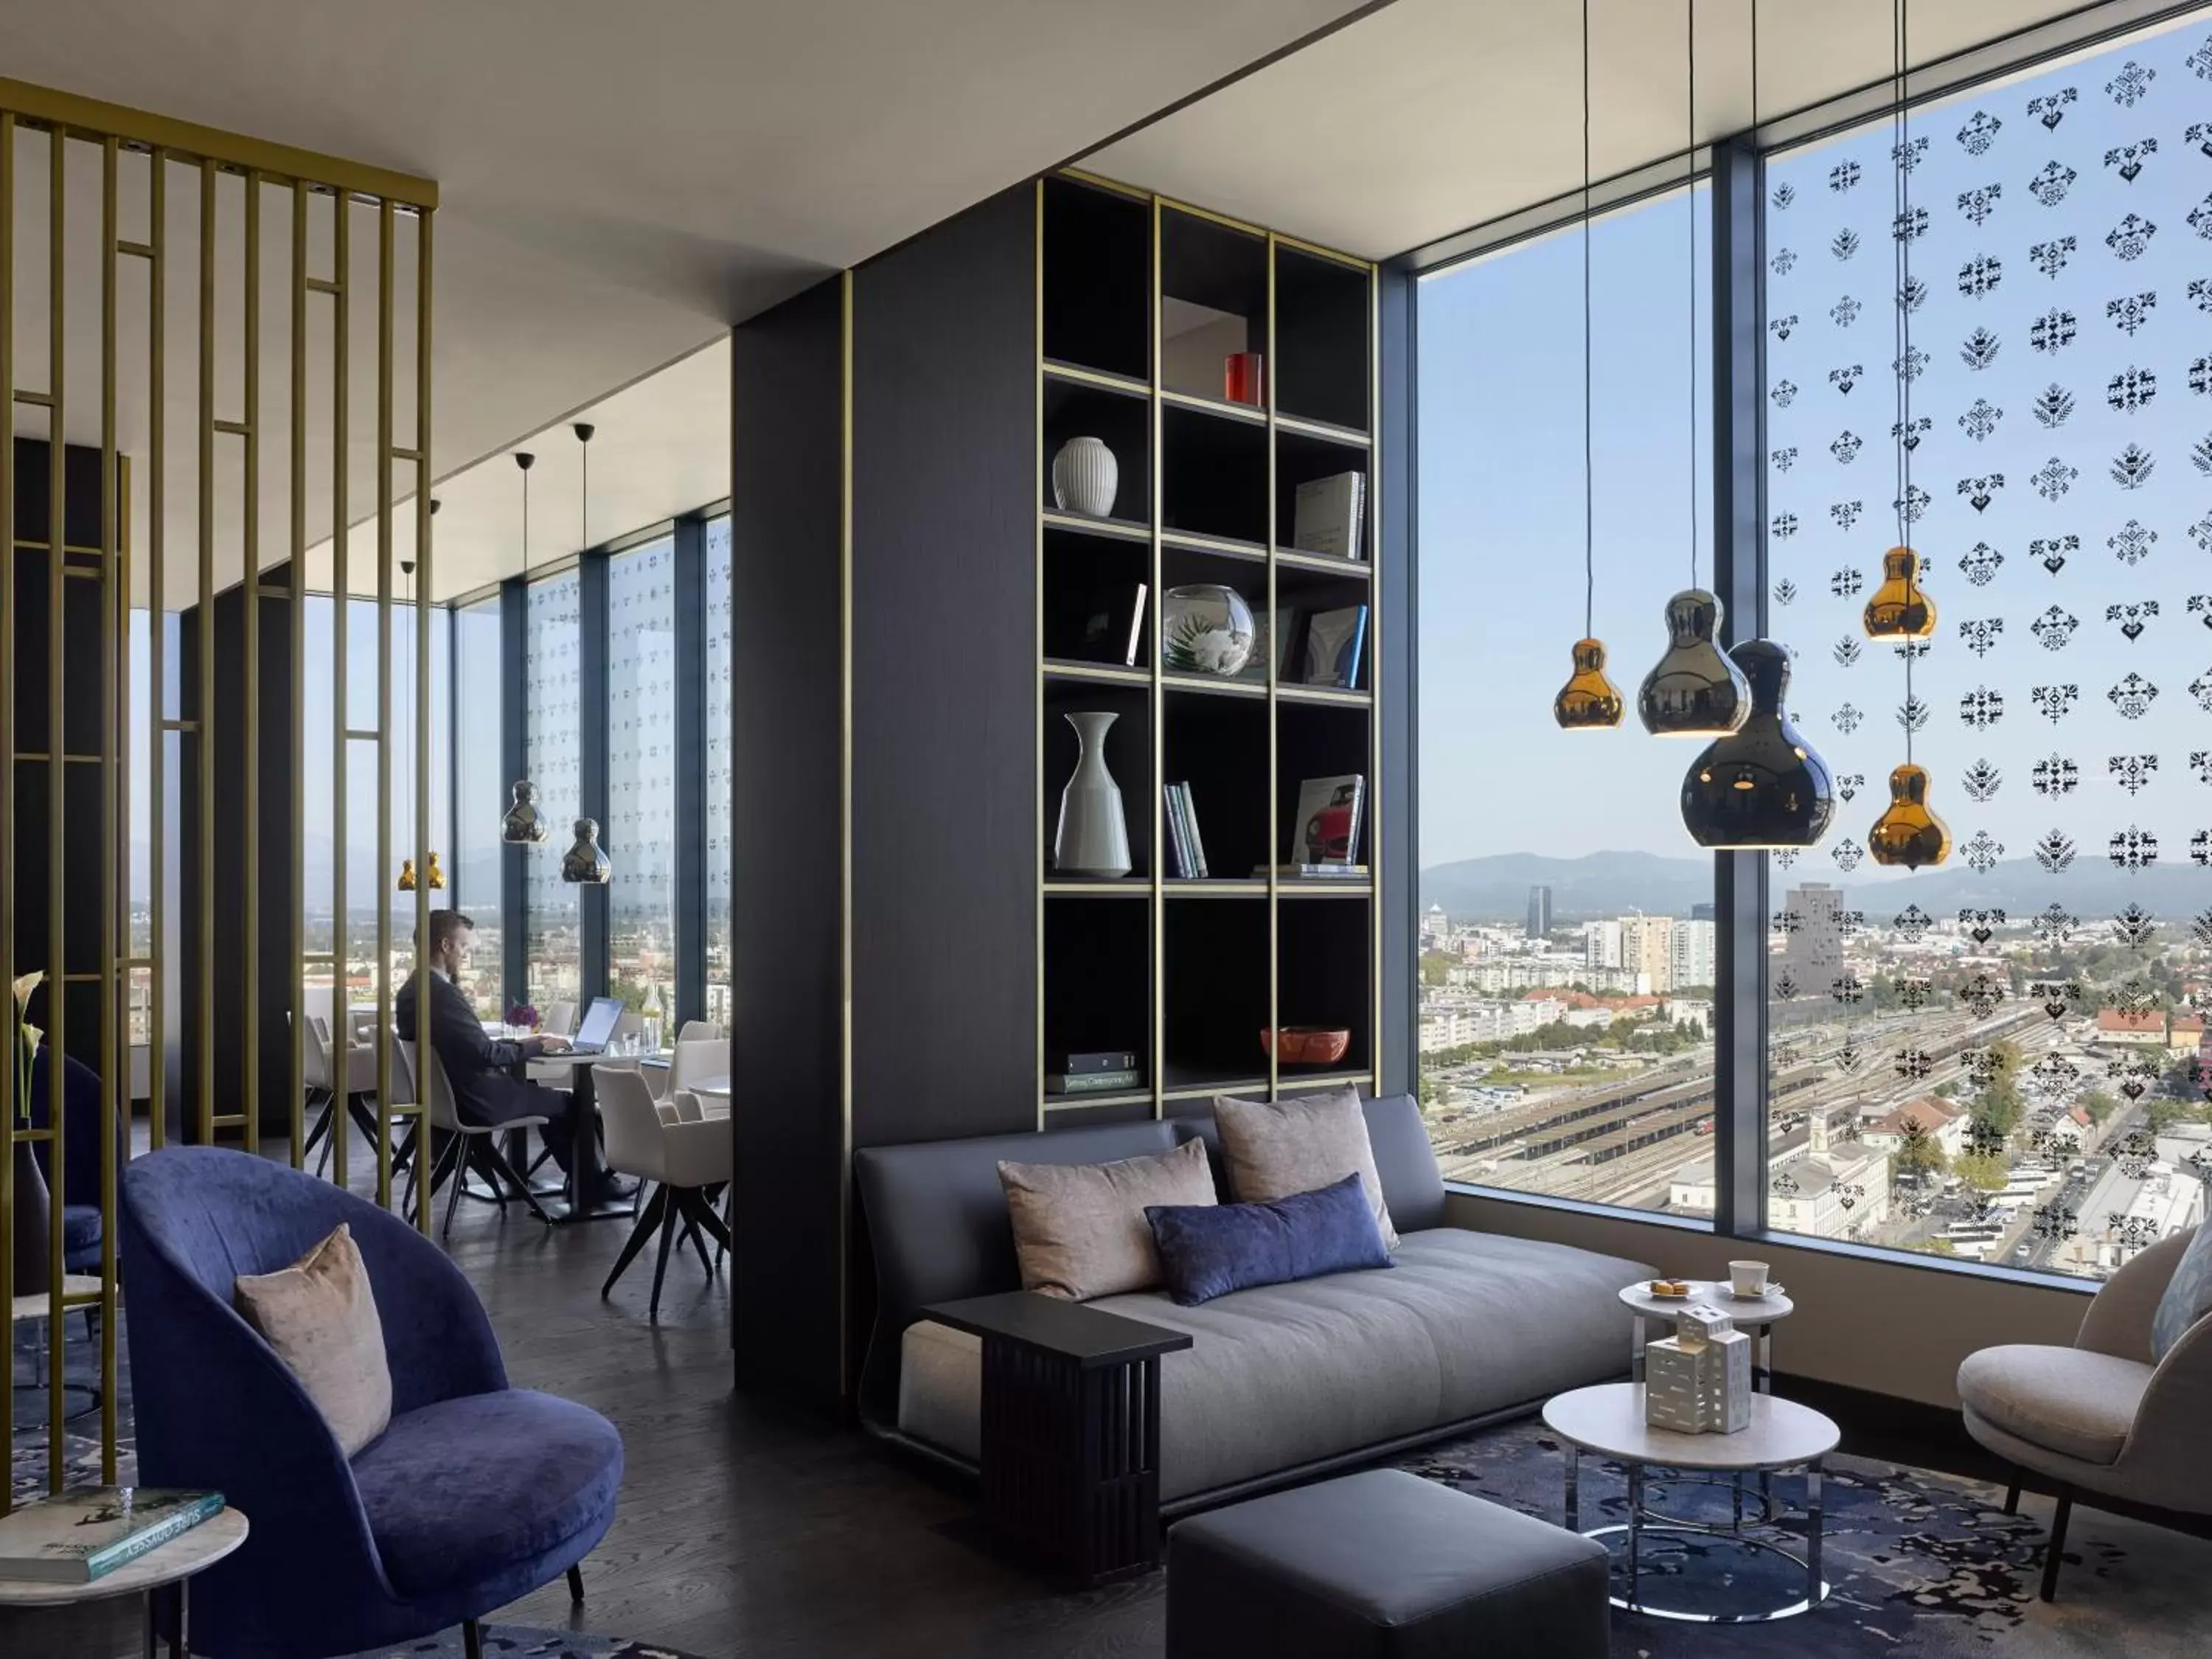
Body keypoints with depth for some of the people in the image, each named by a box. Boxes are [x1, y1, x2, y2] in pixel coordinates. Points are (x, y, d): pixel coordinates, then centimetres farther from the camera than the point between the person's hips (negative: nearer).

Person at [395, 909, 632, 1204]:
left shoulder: (412, 990, 5)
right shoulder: (443, 994, -25)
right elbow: (486, 1054, -25)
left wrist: (521, 1043, 7)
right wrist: (538, 1047, -11)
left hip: (445, 1094, 10)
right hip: (474, 1101, -10)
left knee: (534, 1088, 26)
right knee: (573, 1102, 5)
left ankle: (582, 1179, 29)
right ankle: (591, 1187, 20)